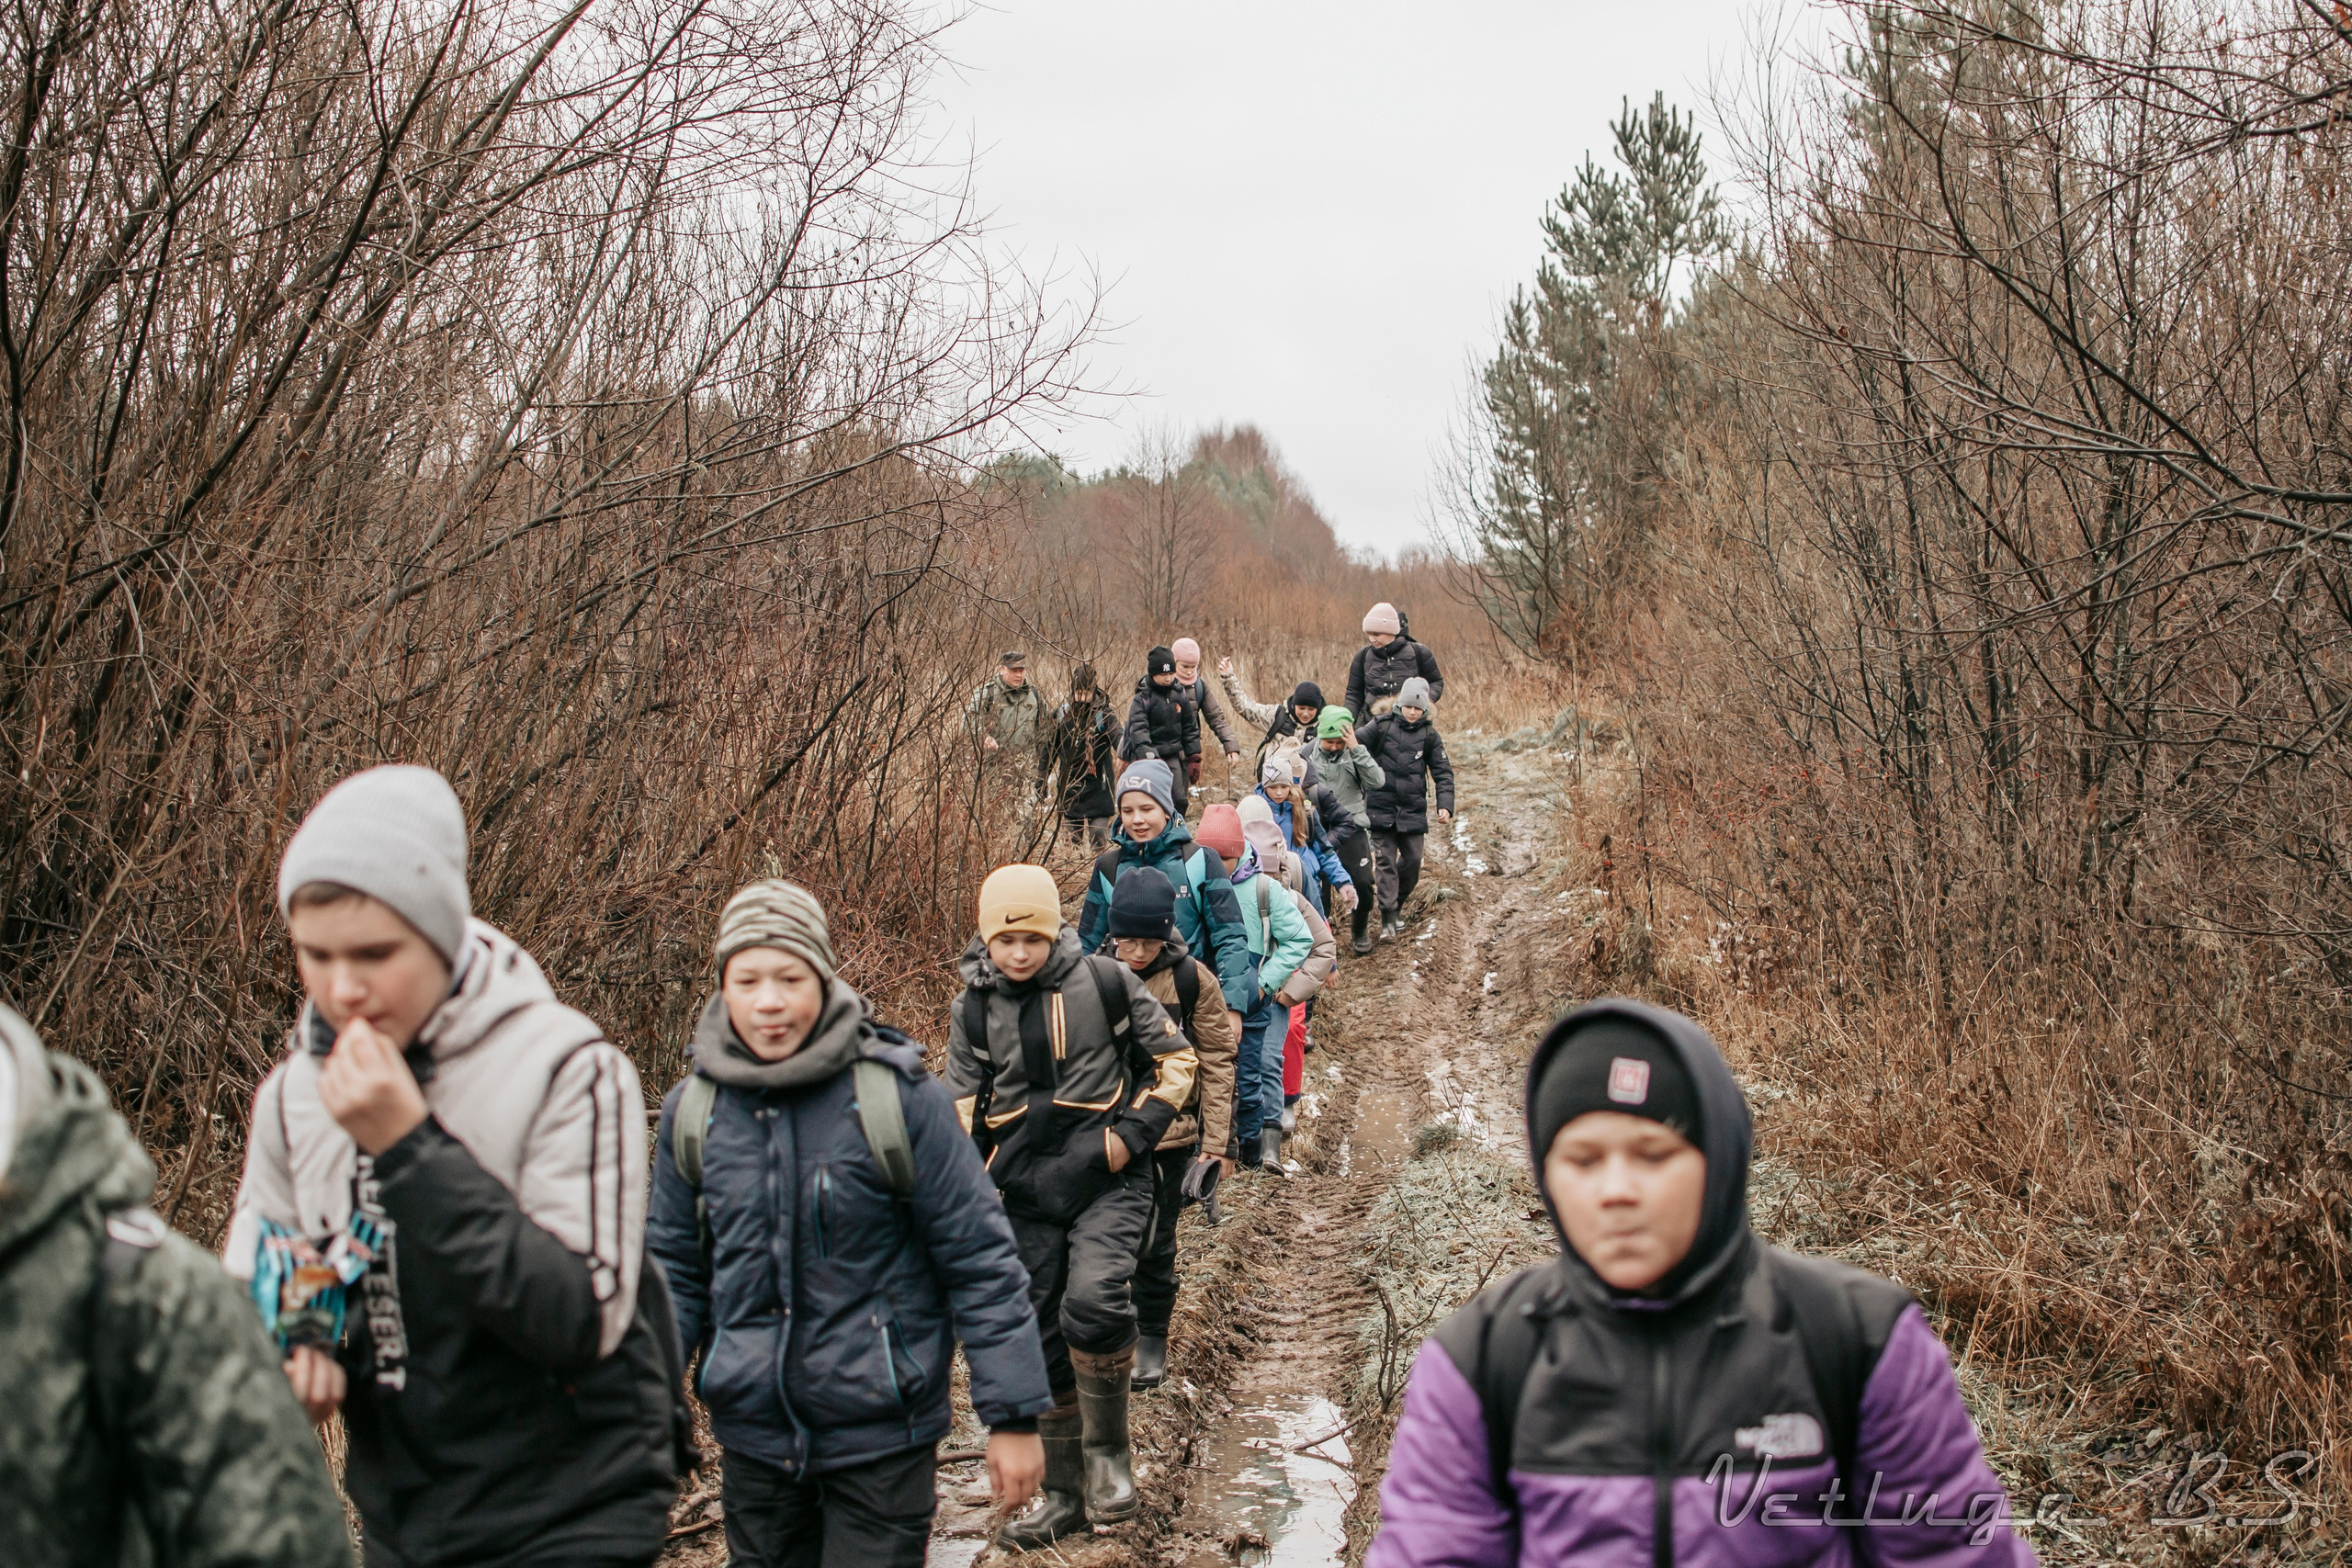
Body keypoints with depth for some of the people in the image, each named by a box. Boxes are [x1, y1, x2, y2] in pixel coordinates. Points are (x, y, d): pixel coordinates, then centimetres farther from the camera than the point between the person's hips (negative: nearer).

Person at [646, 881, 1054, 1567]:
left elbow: (980, 1259, -9)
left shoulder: (898, 1097, -13)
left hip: (882, 1434, -4)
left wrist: (1013, 1416, -8)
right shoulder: (693, 1110, -1)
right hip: (754, 1434, 4)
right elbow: (673, 1267, 9)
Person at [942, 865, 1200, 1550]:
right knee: (1042, 1338, 8)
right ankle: (1064, 1493, 22)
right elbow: (962, 1112, 10)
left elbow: (1176, 1059, 4)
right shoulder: (973, 1010, 3)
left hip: (1107, 1178, -3)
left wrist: (1132, 1133, -8)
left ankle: (1107, 1449, -2)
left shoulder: (1105, 982, -5)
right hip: (1026, 1188, 4)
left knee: (1094, 1302, -25)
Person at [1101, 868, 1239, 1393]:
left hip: (1171, 1134, -1)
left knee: (1154, 1241, 6)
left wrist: (1217, 1142, -4)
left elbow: (1217, 1063, -2)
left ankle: (1152, 1339, 24)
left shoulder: (1191, 980, -7)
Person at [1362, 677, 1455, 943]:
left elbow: (1443, 773, 4)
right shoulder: (1382, 727, -4)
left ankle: (1395, 906, 25)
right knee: (1385, 861, -7)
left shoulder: (1429, 735, 3)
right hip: (1381, 808, -2)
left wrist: (1445, 806, -7)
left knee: (1413, 861, 4)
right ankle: (1388, 920, -8)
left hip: (1413, 811, 2)